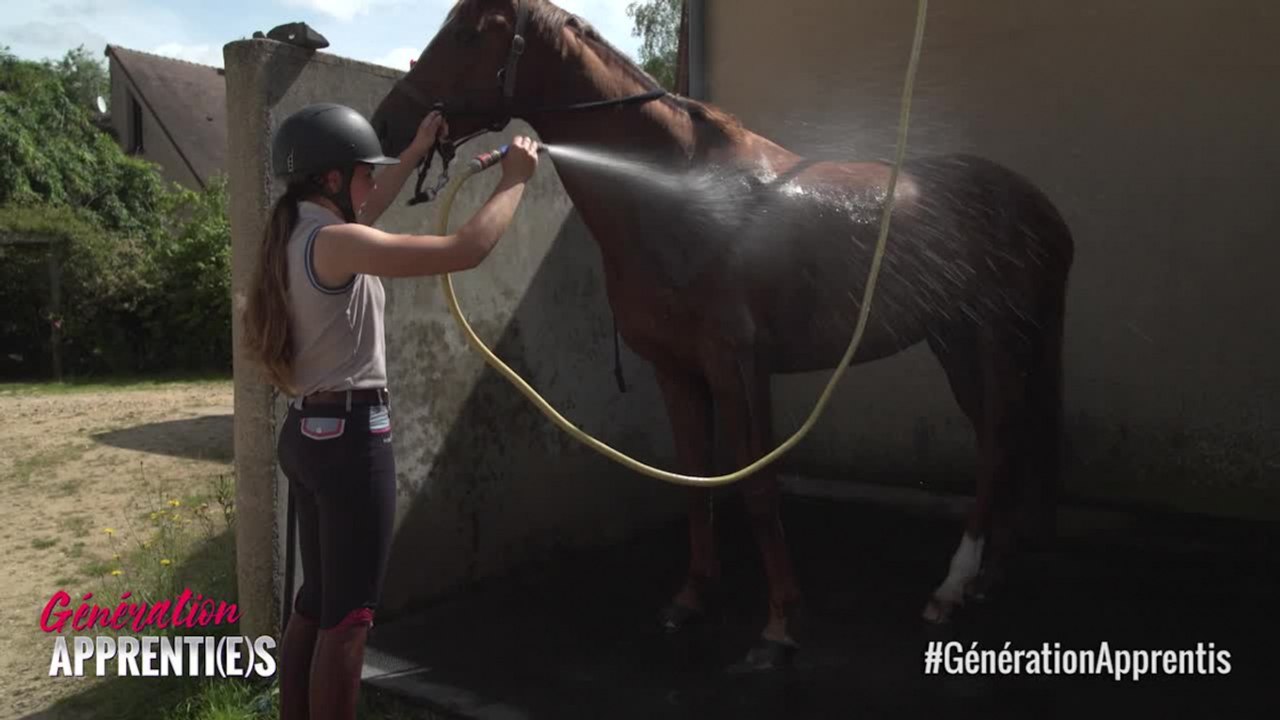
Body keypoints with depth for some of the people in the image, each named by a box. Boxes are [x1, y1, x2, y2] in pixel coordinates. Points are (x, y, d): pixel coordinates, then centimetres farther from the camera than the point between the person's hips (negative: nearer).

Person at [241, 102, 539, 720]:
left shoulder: (298, 237, 10)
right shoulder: (334, 244, -19)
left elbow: (358, 219, 31)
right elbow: (467, 250, -24)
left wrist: (414, 155, 34)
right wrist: (514, 180, -9)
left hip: (308, 433, 10)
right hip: (350, 437, -10)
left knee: (316, 601, 19)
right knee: (347, 613, 1)